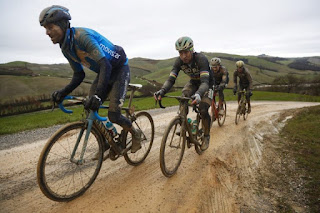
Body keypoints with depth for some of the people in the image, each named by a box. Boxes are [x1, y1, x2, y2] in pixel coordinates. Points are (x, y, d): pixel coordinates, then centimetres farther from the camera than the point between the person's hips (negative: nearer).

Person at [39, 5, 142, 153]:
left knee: (113, 114, -17)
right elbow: (79, 75, 6)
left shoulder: (82, 36, -27)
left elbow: (105, 65, -37)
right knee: (89, 111, -2)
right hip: (103, 73, 8)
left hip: (119, 69, -8)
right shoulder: (66, 48, 0)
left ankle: (136, 134, 12)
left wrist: (98, 95, -48)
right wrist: (62, 92, -9)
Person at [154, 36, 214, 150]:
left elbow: (205, 81, -46)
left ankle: (206, 136, 6)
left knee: (203, 110, -17)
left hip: (207, 83, -4)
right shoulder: (179, 61, -22)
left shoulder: (201, 59, -36)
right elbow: (171, 79, -27)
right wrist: (162, 91, -48)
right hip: (194, 82, 5)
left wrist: (198, 94, -67)